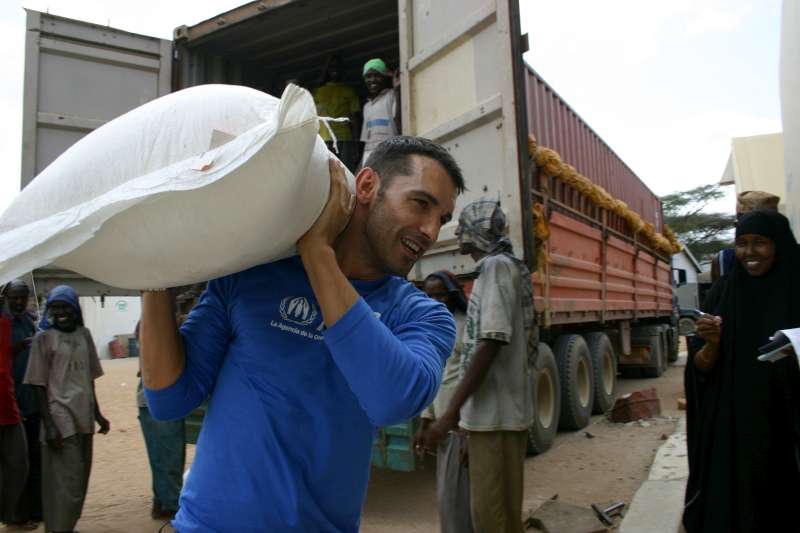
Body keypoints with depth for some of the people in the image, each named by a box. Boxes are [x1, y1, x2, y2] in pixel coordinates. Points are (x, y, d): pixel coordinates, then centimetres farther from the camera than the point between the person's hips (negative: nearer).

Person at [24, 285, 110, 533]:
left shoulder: (84, 335, 9)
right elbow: (39, 385, -6)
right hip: (61, 418, -5)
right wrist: (49, 426, -13)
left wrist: (97, 414, 15)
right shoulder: (44, 338, -4)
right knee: (67, 481, -3)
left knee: (80, 478, 13)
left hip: (84, 416, 5)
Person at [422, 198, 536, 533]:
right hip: (500, 410, 10)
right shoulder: (508, 269, 17)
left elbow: (490, 344, -21)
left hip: (494, 414, -10)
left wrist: (450, 413, -22)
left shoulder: (497, 267, -12)